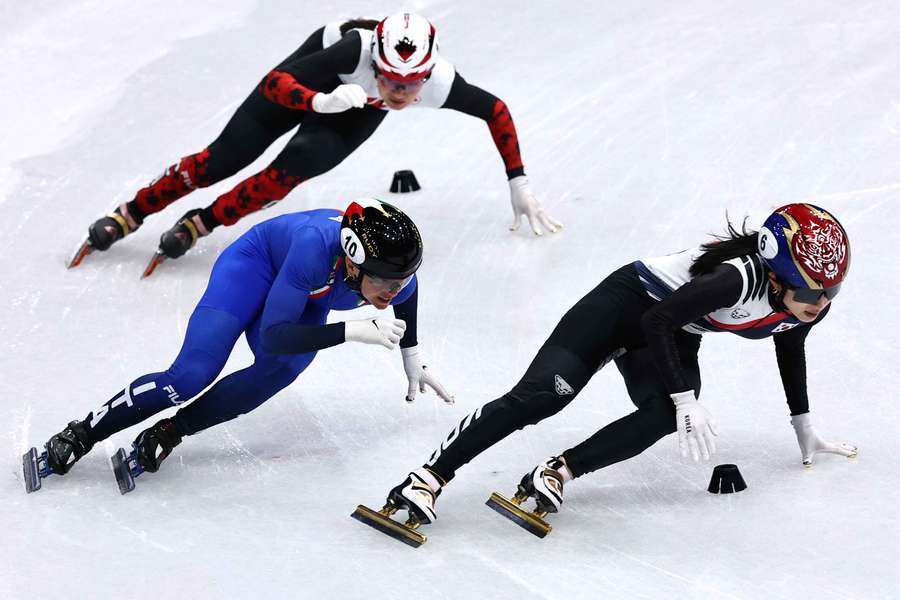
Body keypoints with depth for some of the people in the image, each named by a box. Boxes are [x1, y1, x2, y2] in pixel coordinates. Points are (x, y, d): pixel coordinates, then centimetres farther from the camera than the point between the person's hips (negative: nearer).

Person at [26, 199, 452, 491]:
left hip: (308, 302, 5)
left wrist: (412, 358, 10)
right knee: (191, 375, -21)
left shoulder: (396, 270, -28)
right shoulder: (317, 246, -43)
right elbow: (273, 335, -42)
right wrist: (355, 331, -49)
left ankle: (172, 432, -19)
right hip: (255, 264, -4)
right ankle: (81, 435, -5)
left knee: (280, 371, -29)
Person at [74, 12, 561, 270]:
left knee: (299, 163, -27)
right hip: (314, 80, -1)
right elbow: (276, 82, -42)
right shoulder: (358, 49, -44)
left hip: (360, 112, 1)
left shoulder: (440, 85, -38)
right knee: (223, 159, -4)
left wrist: (518, 184, -17)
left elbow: (497, 110, -19)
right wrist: (321, 102, -62)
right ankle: (130, 214, 16)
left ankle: (201, 224, -9)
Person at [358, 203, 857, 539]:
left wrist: (804, 429, 23)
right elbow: (658, 322, -31)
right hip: (631, 301, -7)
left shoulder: (809, 306, -9)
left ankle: (559, 472, -24)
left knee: (667, 417, -27)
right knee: (540, 394, -23)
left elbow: (790, 354, 14)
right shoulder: (742, 277, -34)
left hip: (676, 340, 7)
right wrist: (688, 401, -32)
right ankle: (431, 477, -21)